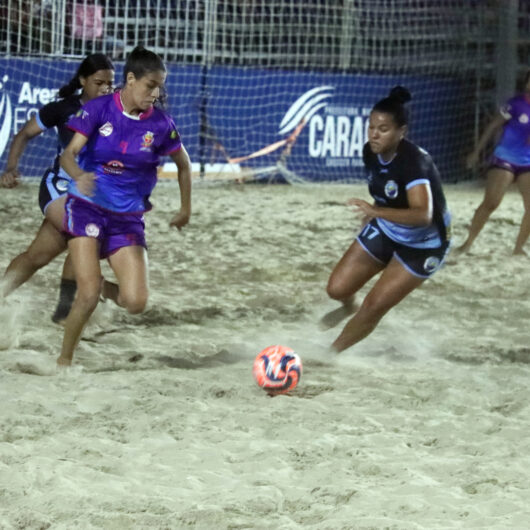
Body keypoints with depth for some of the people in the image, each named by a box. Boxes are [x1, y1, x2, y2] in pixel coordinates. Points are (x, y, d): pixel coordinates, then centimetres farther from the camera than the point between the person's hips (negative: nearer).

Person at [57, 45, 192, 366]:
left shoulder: (161, 124, -4)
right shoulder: (99, 109, -9)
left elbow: (183, 164, 13)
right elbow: (69, 153, -15)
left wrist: (186, 209, 19)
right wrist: (79, 176, -37)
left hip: (128, 218, 2)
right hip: (87, 207, -2)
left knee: (136, 302, -10)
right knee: (88, 295, -16)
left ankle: (104, 287, 26)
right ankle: (64, 360, 6)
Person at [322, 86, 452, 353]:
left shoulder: (414, 161, -35)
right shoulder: (371, 153, -12)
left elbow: (423, 214, -49)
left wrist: (377, 211, -59)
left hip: (423, 245, -6)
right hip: (384, 231, 7)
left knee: (374, 306, -7)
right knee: (337, 289, 1)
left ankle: (331, 353, 16)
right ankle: (348, 307, 39)